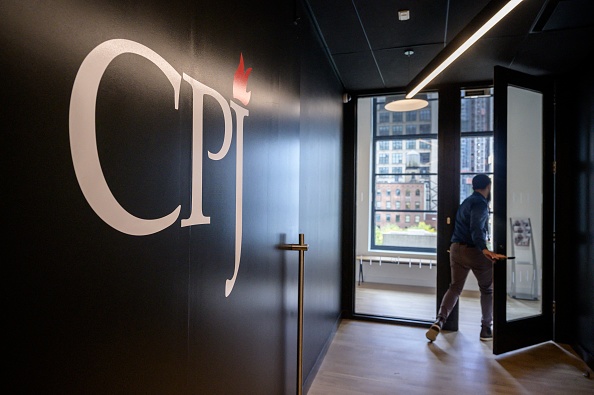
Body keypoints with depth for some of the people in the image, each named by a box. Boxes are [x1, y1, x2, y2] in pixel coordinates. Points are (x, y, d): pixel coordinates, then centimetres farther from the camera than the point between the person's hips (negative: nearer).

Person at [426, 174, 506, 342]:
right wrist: (484, 249, -39)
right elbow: (476, 228, -26)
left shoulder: (466, 202, 19)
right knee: (487, 289, 13)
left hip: (457, 249, 7)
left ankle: (439, 321, -10)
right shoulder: (480, 203, -10)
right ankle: (486, 329, 21)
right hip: (474, 251, -7)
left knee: (455, 288, 8)